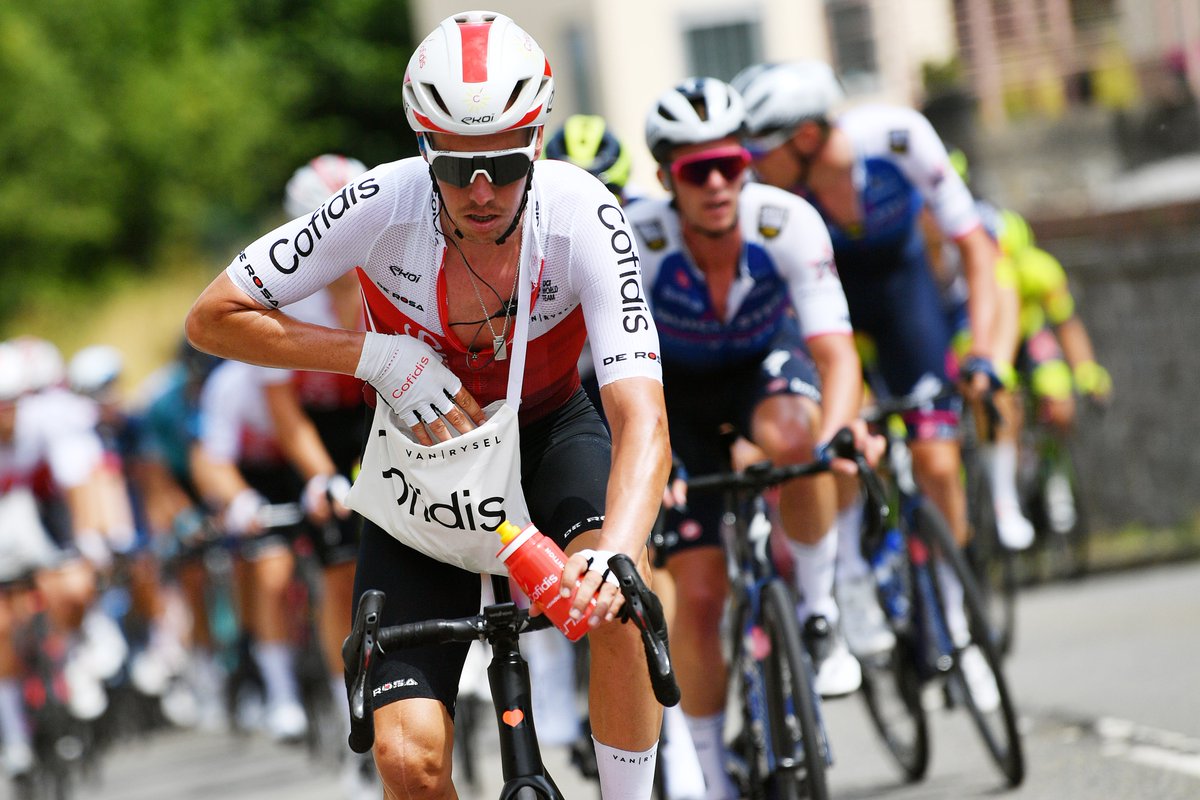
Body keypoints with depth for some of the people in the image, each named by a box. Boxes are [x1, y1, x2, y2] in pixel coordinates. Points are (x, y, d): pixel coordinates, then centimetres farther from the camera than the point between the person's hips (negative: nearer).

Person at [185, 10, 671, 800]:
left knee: (614, 588, -35)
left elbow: (642, 418, -38)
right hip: (425, 453, 0)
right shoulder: (386, 206, -27)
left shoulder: (583, 217, -29)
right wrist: (378, 354, -28)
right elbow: (213, 318, -17)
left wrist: (617, 554, -56)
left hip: (548, 432, 0)